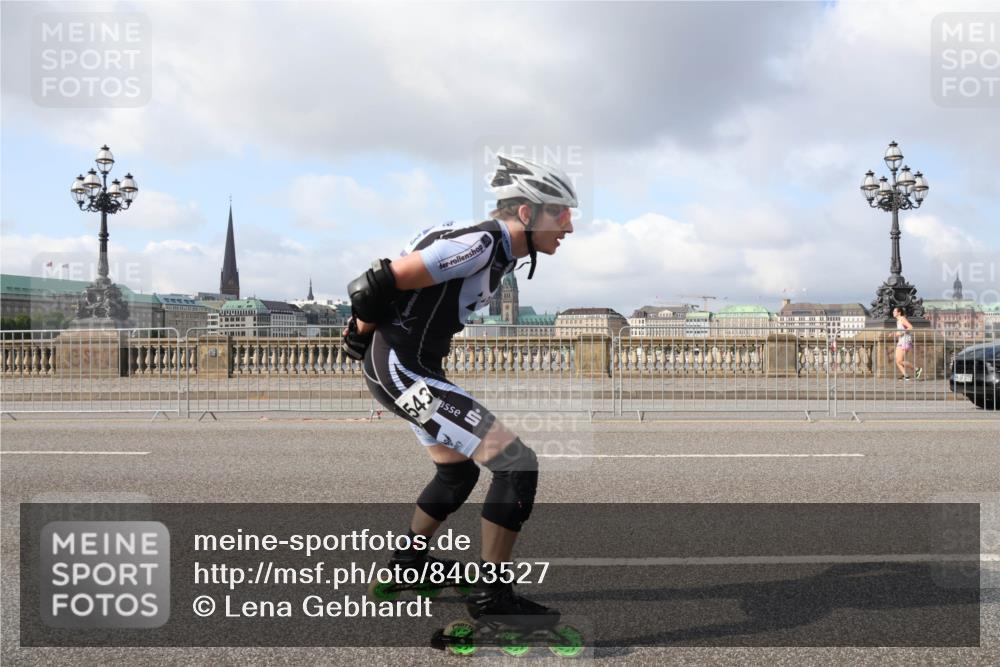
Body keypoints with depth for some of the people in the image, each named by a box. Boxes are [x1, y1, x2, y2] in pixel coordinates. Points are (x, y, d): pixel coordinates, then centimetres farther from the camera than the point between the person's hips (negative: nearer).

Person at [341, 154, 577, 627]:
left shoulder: (497, 248, 9)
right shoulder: (481, 243, -21)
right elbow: (381, 284, -23)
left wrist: (366, 332, 20)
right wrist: (364, 330, -3)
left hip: (407, 366, 10)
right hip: (400, 367, -10)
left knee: (458, 473, 26)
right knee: (517, 462, -13)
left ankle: (406, 564, 44)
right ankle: (492, 595, -1)